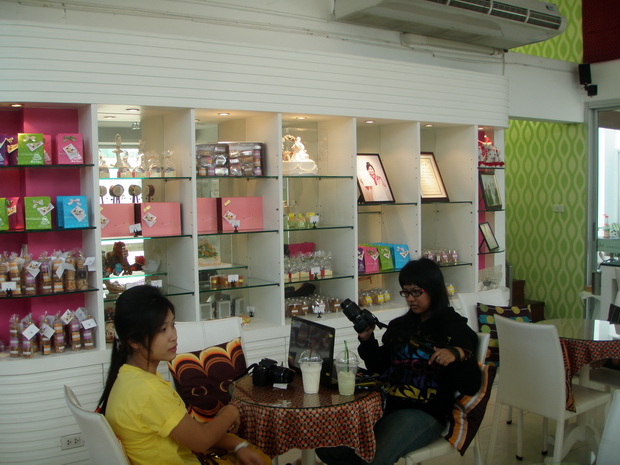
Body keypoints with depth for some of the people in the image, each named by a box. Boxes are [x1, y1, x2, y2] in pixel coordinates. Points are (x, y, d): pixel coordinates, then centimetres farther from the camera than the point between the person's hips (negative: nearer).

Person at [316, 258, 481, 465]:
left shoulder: (455, 329, 1)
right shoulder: (400, 325, 18)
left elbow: (471, 386, -6)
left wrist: (458, 355, -25)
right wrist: (367, 341, 5)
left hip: (424, 412, -5)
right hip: (384, 402, 5)